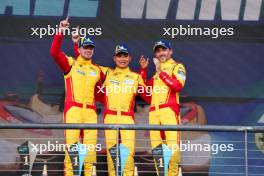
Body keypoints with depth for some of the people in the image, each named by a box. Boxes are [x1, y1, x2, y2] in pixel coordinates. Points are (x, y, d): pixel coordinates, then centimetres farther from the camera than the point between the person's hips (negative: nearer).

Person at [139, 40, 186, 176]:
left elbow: (178, 85, -10)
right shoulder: (154, 69, 27)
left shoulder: (177, 67, 8)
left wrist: (161, 72, -10)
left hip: (169, 110, -6)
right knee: (156, 146, 2)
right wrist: (143, 69, 17)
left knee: (172, 144, -16)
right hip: (153, 112, 6)